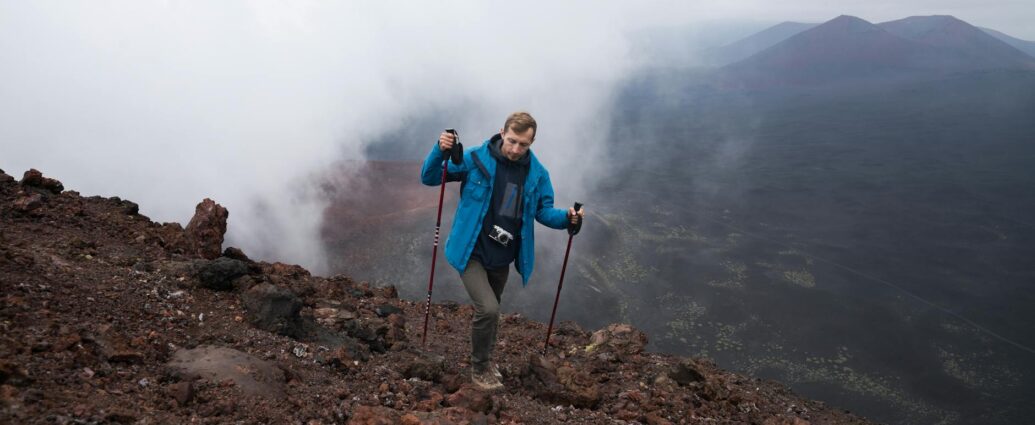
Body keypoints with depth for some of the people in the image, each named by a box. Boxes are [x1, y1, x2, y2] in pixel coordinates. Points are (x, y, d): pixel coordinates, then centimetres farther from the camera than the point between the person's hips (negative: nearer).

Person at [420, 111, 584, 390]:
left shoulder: (537, 174, -5)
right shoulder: (476, 159, -15)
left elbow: (544, 211, 5)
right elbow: (429, 178, -10)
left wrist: (567, 218, -17)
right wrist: (440, 151, -30)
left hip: (502, 258, 4)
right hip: (471, 253, -4)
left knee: (491, 310, 22)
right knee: (488, 309, -17)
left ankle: (486, 360, 47)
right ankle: (479, 368, 7)